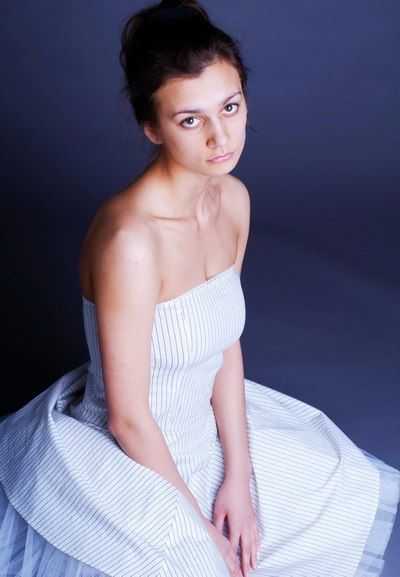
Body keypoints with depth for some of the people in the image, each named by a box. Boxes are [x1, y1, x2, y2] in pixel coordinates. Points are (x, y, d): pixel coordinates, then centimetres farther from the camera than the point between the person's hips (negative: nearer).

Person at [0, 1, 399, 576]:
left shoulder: (233, 199, -8)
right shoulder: (130, 238, -33)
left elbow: (226, 343, 0)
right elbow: (128, 419, -24)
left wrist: (238, 476, -3)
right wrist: (200, 530, -12)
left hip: (198, 424, 8)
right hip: (120, 459, -7)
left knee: (352, 489, 16)